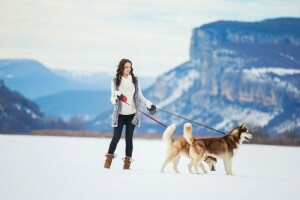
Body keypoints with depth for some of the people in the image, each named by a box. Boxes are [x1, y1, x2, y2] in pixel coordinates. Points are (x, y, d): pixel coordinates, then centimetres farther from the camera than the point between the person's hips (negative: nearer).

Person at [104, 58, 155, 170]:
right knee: (116, 136, -2)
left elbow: (139, 96, 10)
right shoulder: (115, 81, -1)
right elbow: (112, 98, -2)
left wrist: (147, 103, -3)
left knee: (129, 137, 2)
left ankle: (127, 161, 7)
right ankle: (109, 157, 12)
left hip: (131, 114, 1)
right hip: (120, 114, -1)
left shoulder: (135, 80, 4)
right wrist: (116, 98, -24)